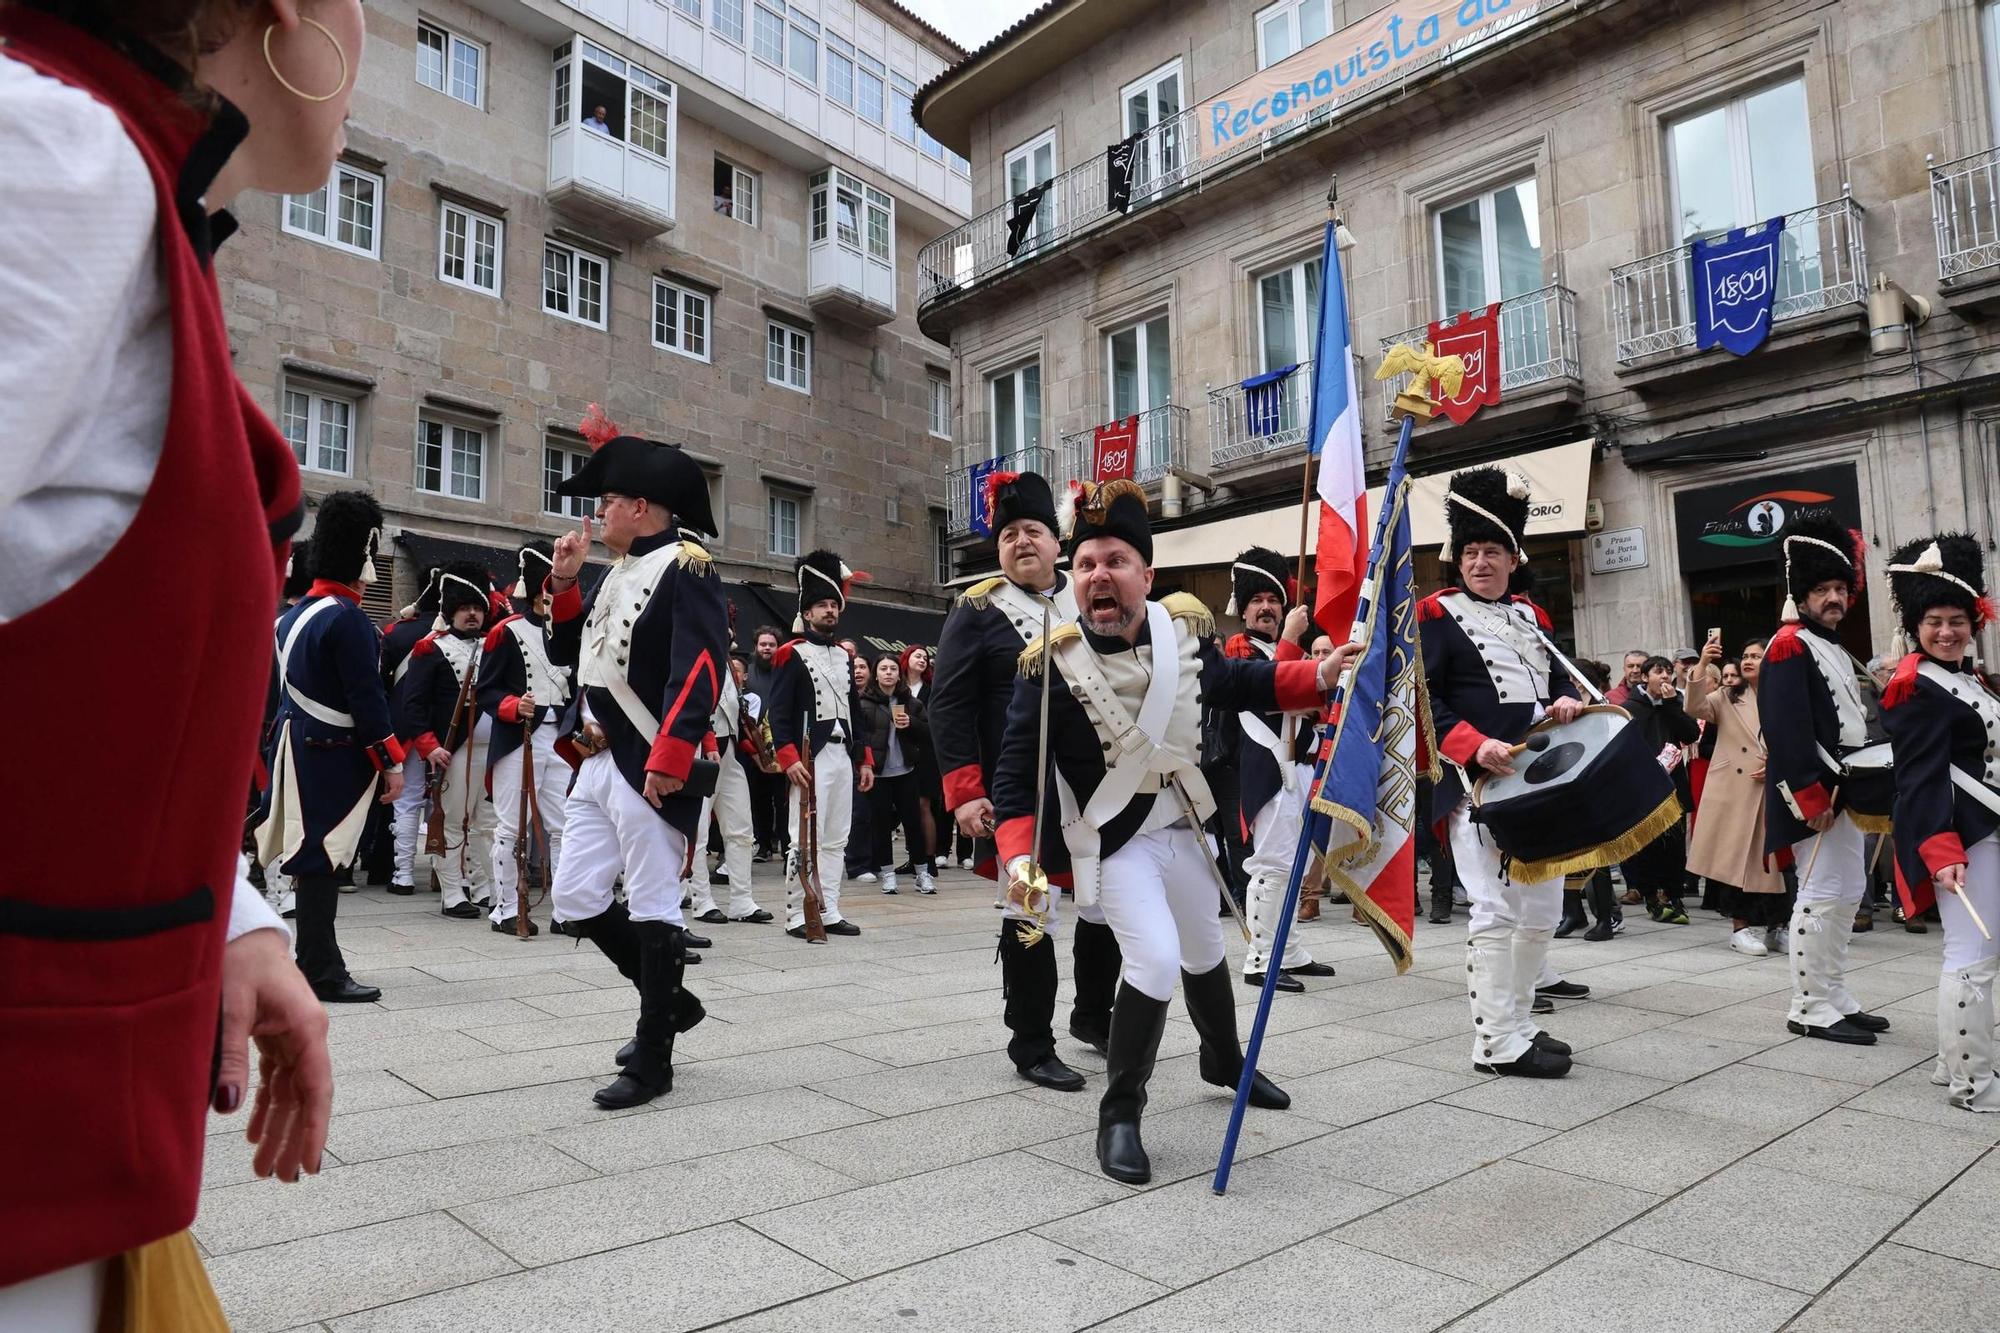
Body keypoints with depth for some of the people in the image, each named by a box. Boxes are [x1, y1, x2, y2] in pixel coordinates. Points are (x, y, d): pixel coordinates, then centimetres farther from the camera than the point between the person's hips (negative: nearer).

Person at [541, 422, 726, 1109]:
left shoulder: (686, 566, -9)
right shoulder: (616, 572, 18)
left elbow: (700, 668, -21)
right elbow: (567, 652, 22)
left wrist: (670, 756, -29)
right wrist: (564, 582, 9)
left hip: (647, 768, -9)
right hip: (594, 765, 9)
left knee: (652, 908, 0)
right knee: (575, 902, 12)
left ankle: (652, 1062, 12)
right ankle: (671, 1000, 29)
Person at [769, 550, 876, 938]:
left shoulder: (845, 656, 17)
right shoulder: (792, 655, -3)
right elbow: (779, 713, -10)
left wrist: (864, 759, 14)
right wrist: (789, 759, -20)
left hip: (844, 757, 7)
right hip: (811, 758, -7)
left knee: (836, 839, 9)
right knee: (805, 839, -6)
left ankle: (829, 912, 15)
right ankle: (796, 916, 1)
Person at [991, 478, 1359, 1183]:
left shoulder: (1185, 625, -11)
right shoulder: (1050, 663, -23)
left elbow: (1236, 682, 7)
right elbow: (1015, 773, -19)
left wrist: (1319, 675, -7)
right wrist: (1018, 857, -31)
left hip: (1184, 826, 5)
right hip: (1114, 840, -5)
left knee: (1206, 950, 23)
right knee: (1156, 960, -22)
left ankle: (1224, 1061, 53)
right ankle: (1119, 1117, 0)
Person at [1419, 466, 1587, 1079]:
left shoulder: (1530, 615, 18)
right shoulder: (1437, 613, -3)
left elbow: (1558, 676, 21)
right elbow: (1424, 700, -10)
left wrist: (1569, 700, -4)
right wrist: (1476, 747, -24)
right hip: (1477, 782, -8)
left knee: (1542, 909, 12)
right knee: (1495, 910, -8)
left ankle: (1517, 1022, 25)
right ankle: (1497, 1042, -1)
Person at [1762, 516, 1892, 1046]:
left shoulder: (1835, 650, 18)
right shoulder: (1790, 647, -13)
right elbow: (1786, 730, -22)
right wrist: (1811, 798, -24)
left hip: (1844, 790, 10)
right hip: (1815, 794, -10)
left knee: (1847, 893, 14)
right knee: (1822, 895, -8)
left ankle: (1835, 997, 23)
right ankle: (1811, 1008, -1)